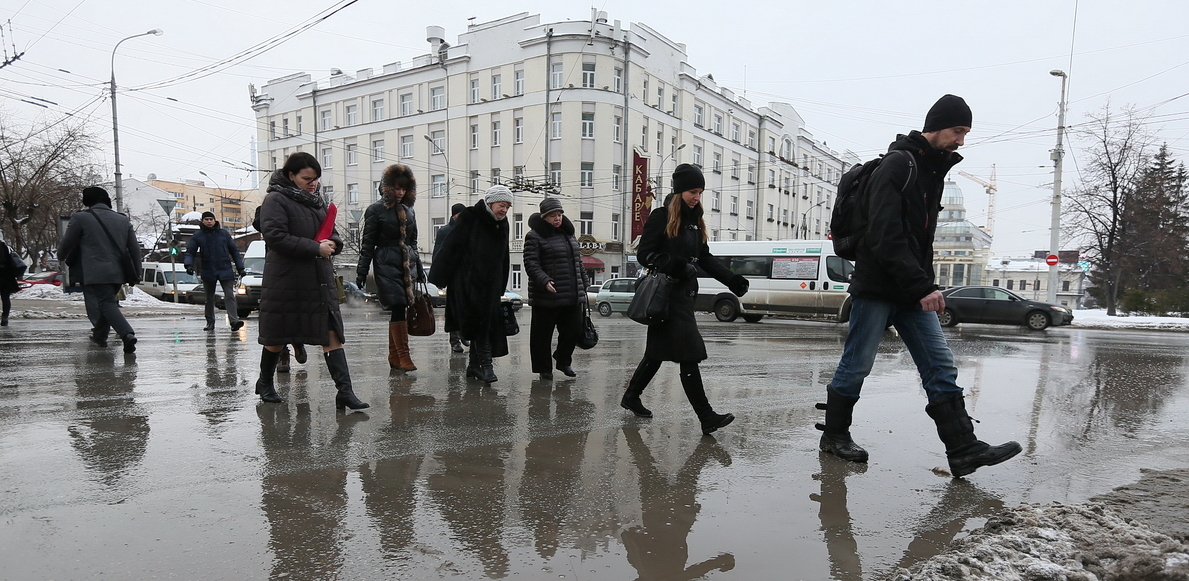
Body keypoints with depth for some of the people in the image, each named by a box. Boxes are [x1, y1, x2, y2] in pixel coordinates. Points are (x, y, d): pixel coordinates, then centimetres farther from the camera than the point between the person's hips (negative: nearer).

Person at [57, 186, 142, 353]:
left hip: (97, 273, -5)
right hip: (118, 272, 6)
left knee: (107, 304, -9)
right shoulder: (123, 220, 13)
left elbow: (66, 245, 8)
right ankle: (100, 335, 33)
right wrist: (137, 272, 19)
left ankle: (127, 334, -29)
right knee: (108, 302, 21)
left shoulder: (80, 218, 0)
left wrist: (62, 257, 31)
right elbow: (135, 248, 13)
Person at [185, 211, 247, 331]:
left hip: (225, 271, -1)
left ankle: (234, 321, -21)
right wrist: (189, 264, -15)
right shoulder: (197, 236, 4)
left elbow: (234, 251, 8)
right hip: (208, 272, 2)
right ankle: (210, 323, 20)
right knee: (209, 299, 11)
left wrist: (240, 268, 4)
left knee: (229, 296, -12)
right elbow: (190, 251, 4)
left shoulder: (224, 233, 4)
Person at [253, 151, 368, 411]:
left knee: (332, 333, -4)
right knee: (277, 337, 10)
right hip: (285, 280, -5)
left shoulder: (319, 200, 14)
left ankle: (345, 392, -7)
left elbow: (331, 234, 21)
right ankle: (265, 383, 34)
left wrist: (332, 243, -4)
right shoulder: (276, 200, -6)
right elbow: (275, 237, -18)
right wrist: (316, 248, -20)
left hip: (320, 279, 5)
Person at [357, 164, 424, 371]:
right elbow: (368, 243, -2)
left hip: (407, 265, 6)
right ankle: (403, 356, -9)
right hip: (387, 265, -5)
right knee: (398, 307, -13)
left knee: (399, 310, 6)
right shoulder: (376, 210, -1)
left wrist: (419, 268, 22)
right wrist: (362, 271, -5)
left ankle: (394, 356, 13)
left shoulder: (408, 211, 15)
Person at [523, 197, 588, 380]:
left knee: (573, 330, 9)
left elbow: (577, 262, 22)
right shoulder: (535, 236, -6)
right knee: (542, 334, 4)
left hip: (572, 296, 6)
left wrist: (583, 286, 19)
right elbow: (531, 264, -14)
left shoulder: (568, 234, 17)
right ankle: (544, 368, 19)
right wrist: (544, 281, -28)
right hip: (546, 296, -6)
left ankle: (563, 360, 31)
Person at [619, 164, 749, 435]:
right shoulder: (661, 217, -6)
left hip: (685, 295, 8)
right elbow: (645, 254, -11)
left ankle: (631, 396, 29)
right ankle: (706, 417, -7)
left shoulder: (694, 221, 17)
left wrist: (732, 280, 6)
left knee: (658, 351, 15)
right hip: (666, 296, -8)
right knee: (689, 355, -10)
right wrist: (677, 266, -24)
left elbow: (705, 258, 17)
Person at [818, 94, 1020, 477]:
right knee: (856, 365, 2)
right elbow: (885, 236, -22)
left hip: (913, 291, 8)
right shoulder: (898, 165, -11)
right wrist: (922, 287, -24)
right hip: (877, 287, -8)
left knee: (940, 367, 2)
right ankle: (834, 434, 17)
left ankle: (963, 449, 3)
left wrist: (925, 285, 15)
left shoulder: (933, 170, 17)